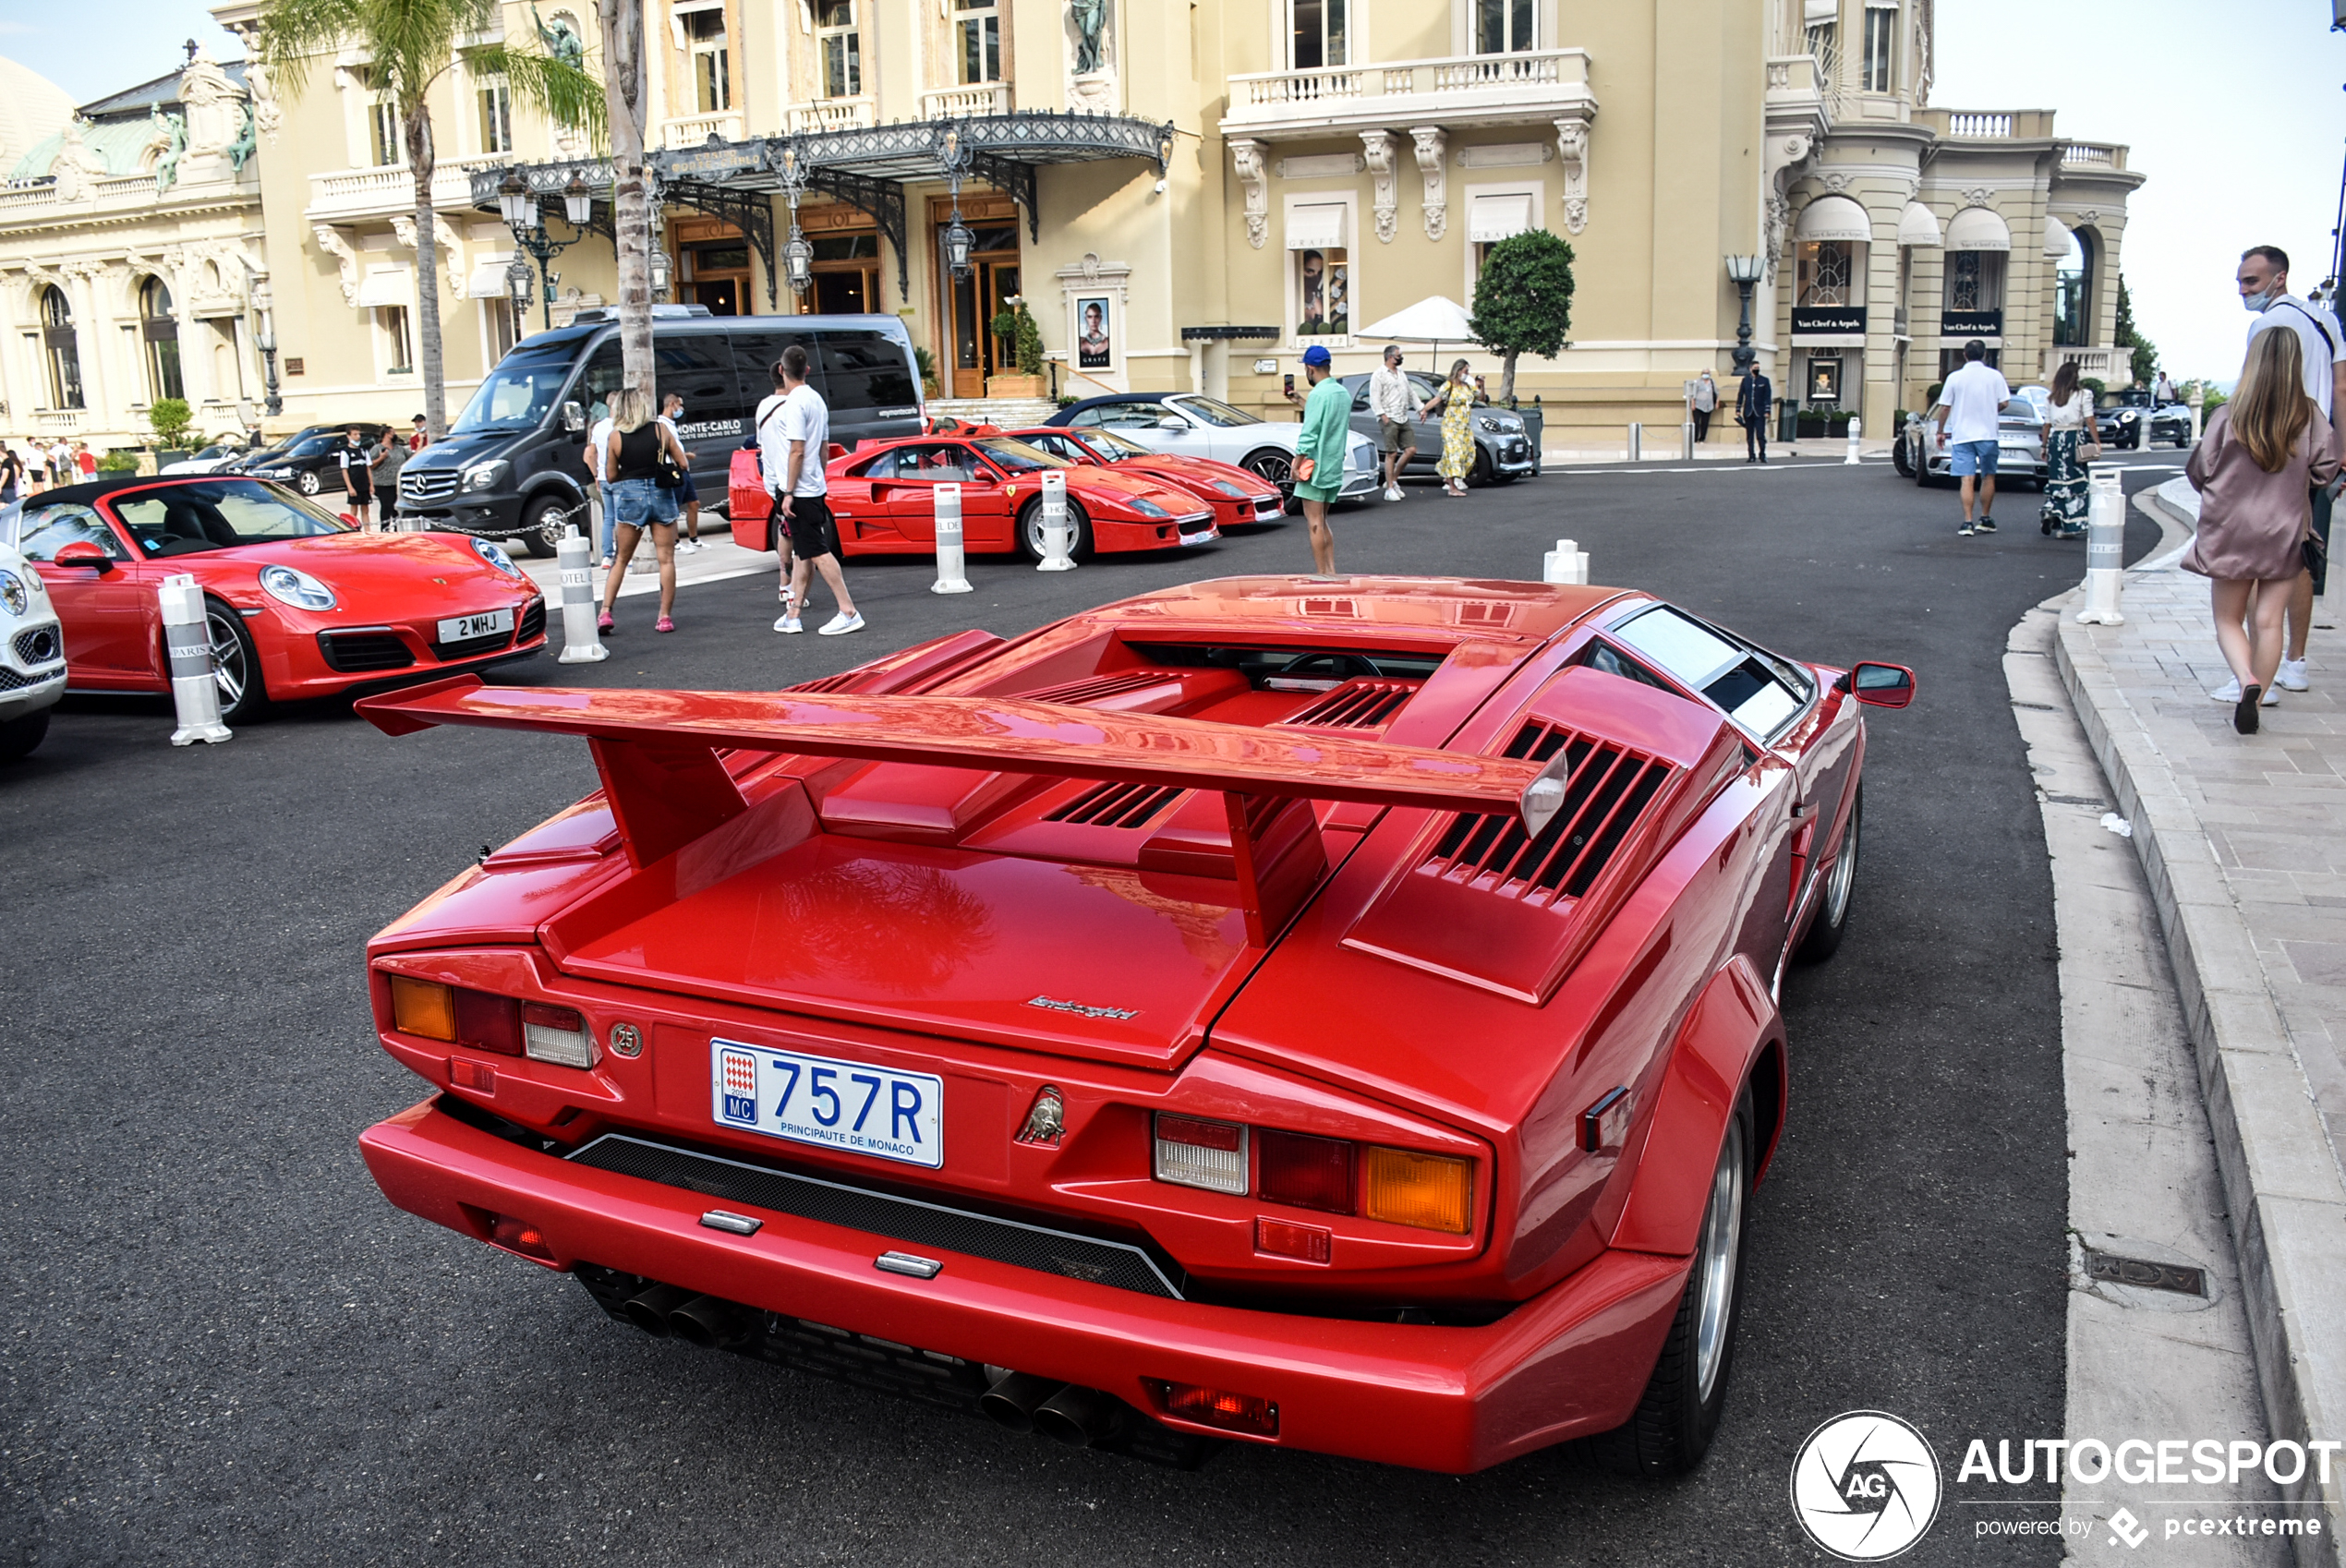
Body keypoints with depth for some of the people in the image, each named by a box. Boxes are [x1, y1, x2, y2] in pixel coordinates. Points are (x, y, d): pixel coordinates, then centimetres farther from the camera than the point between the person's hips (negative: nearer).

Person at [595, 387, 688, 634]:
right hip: (661, 494, 0)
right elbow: (681, 463, 2)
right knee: (666, 559, 4)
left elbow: (611, 475, 2)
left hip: (629, 496, 0)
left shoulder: (615, 436, -2)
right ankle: (665, 617, 2)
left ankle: (605, 612, 5)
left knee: (622, 559, 12)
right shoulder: (661, 429, -1)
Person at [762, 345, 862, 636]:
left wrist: (789, 492, -17)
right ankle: (792, 615, 16)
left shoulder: (795, 403, -15)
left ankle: (849, 613, -10)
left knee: (818, 552, -8)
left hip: (800, 491, -9)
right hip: (815, 487, 9)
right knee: (806, 553, 10)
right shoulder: (816, 399, 12)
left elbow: (797, 451, -19)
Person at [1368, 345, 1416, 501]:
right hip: (1389, 420, -8)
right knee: (1391, 453, -7)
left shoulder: (1400, 373, 20)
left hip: (1404, 419, 8)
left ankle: (1393, 480, 15)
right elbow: (1374, 398, -11)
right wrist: (1382, 415, -18)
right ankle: (1390, 489, -2)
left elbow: (1411, 394, 27)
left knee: (1411, 450, 1)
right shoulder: (1379, 374, -4)